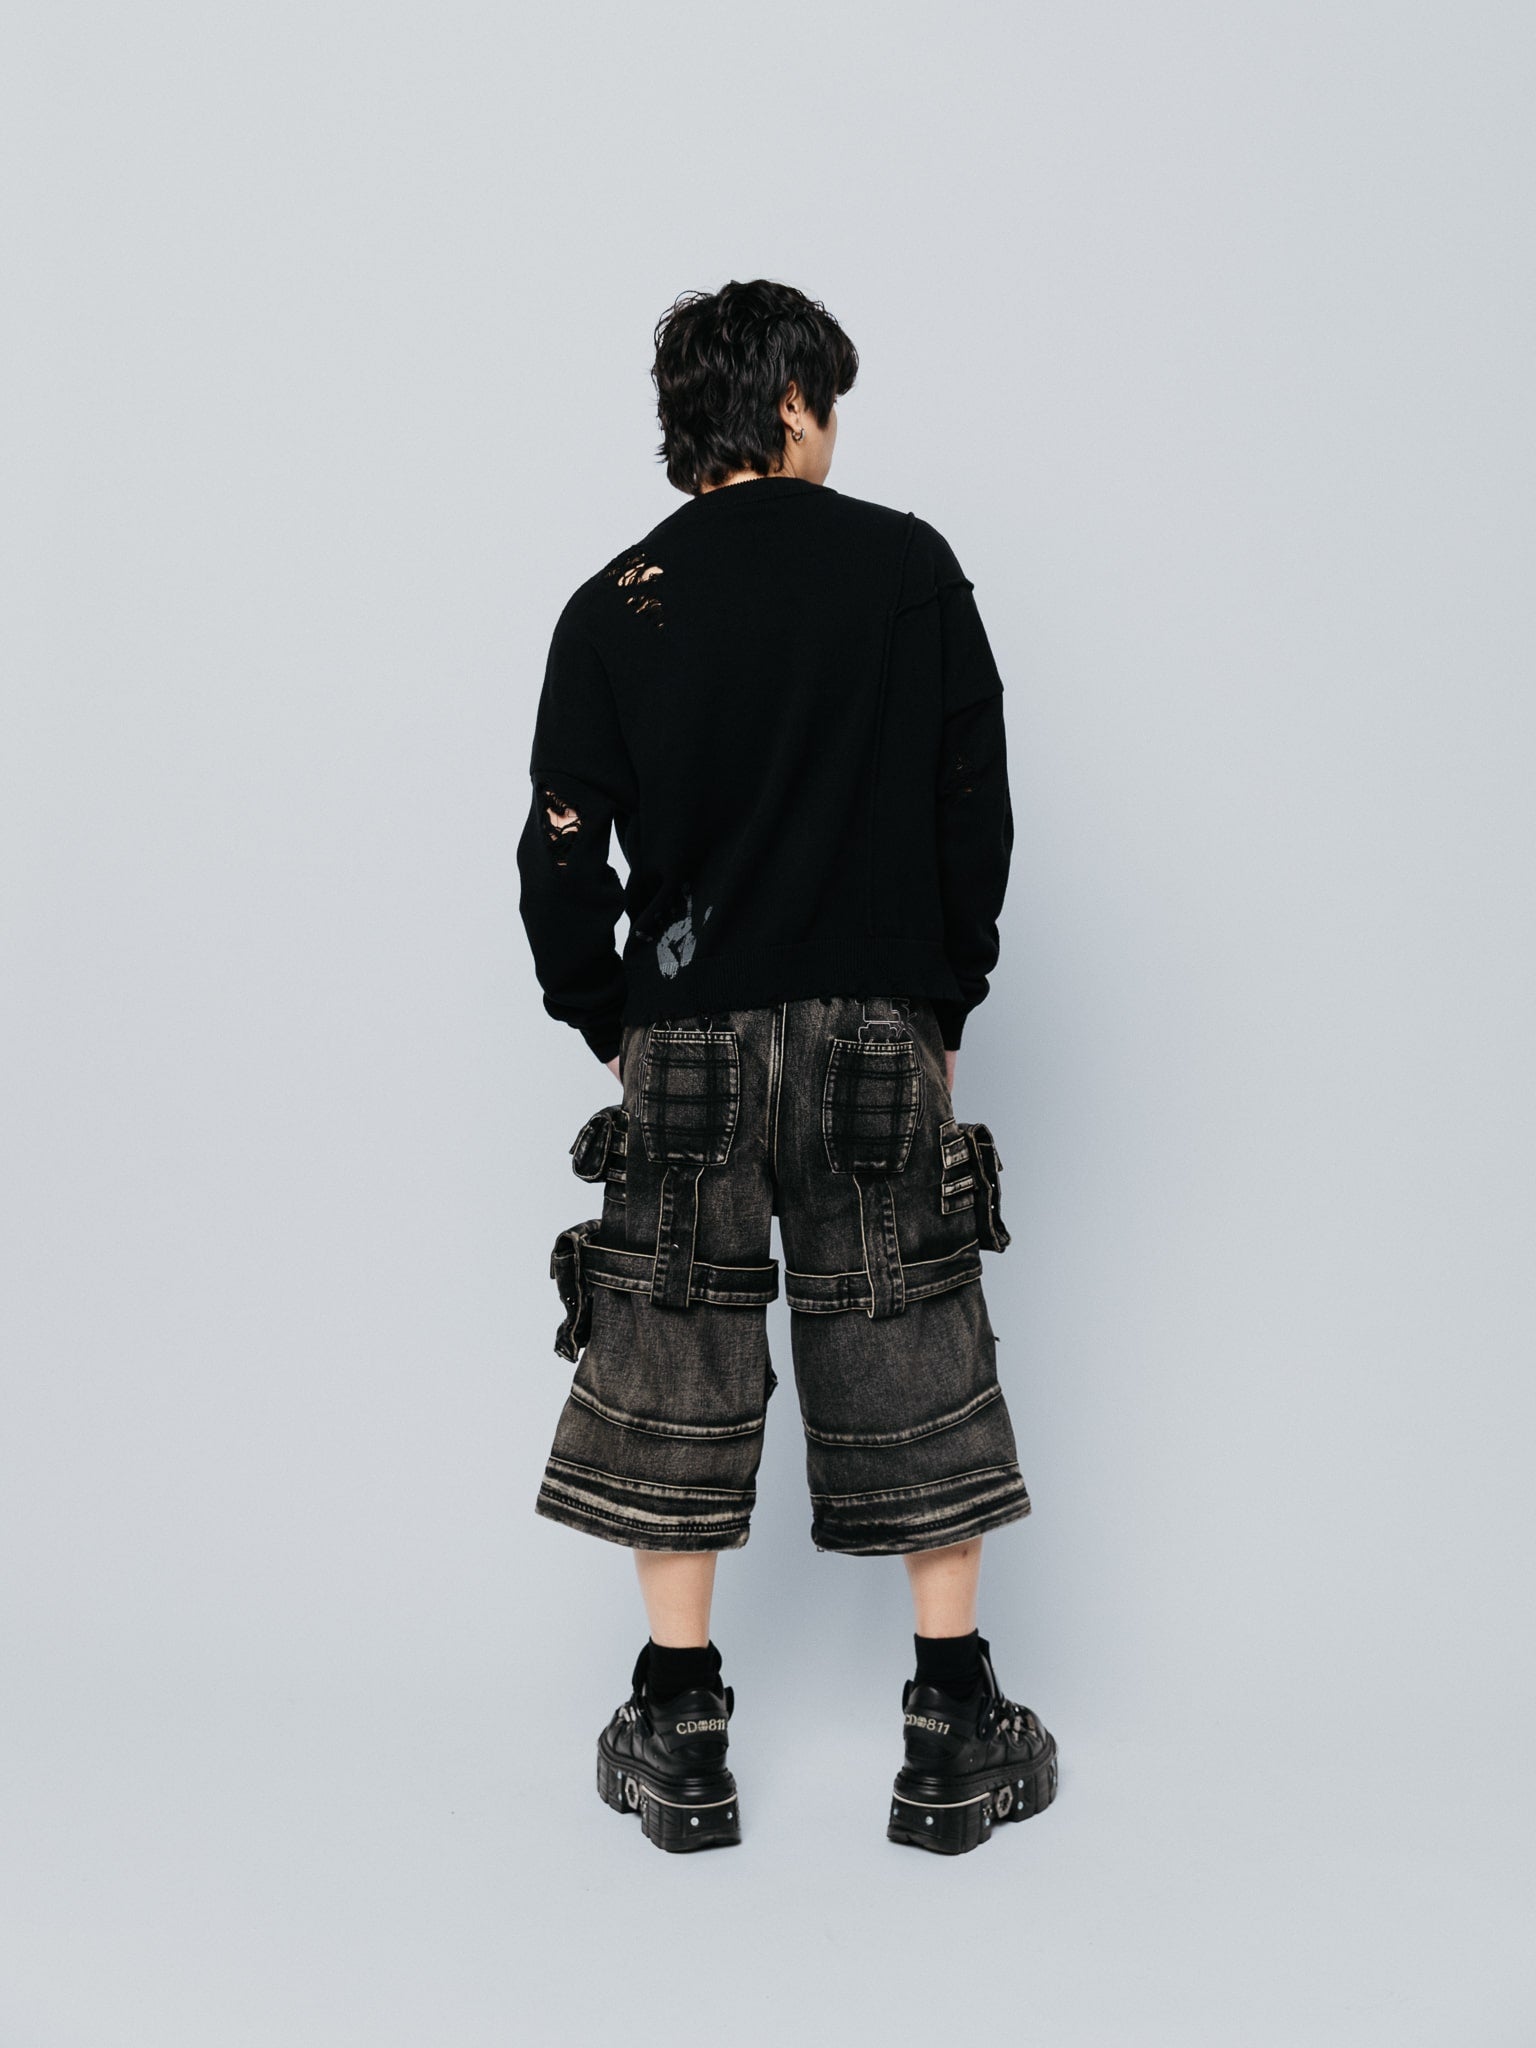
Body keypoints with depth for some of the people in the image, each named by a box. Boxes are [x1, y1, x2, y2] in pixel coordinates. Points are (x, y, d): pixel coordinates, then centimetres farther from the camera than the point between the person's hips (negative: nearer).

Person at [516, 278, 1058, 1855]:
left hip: (687, 1046, 1)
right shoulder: (908, 566, 0)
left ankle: (680, 1744, 16)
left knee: (673, 1381, 9)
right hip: (880, 1039, 0)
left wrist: (614, 1024, 12)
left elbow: (561, 859, -1)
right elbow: (979, 809, 1)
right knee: (919, 1383, 9)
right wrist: (944, 1003, 11)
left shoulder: (614, 609, 1)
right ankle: (954, 1744, 16)